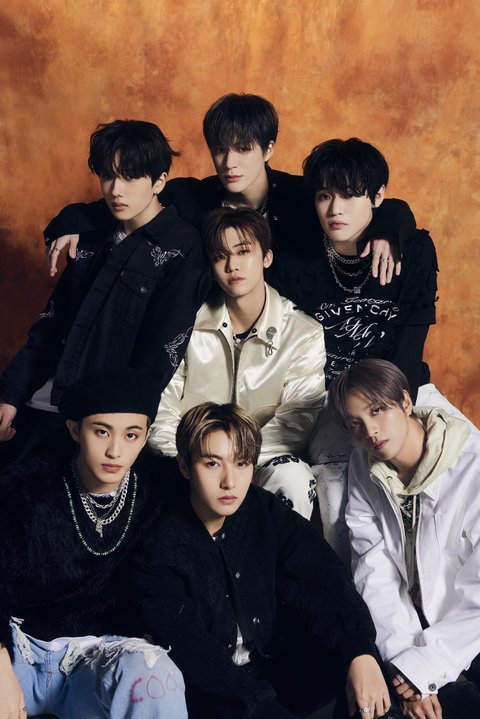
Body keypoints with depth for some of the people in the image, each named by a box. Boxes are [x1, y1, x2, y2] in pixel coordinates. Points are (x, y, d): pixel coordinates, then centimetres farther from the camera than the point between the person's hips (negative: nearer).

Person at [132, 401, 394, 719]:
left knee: (354, 652, -18)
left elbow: (324, 580, -13)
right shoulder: (158, 546, -16)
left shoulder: (265, 511, -2)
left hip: (274, 667, 4)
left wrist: (361, 654, -30)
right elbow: (188, 648, -21)